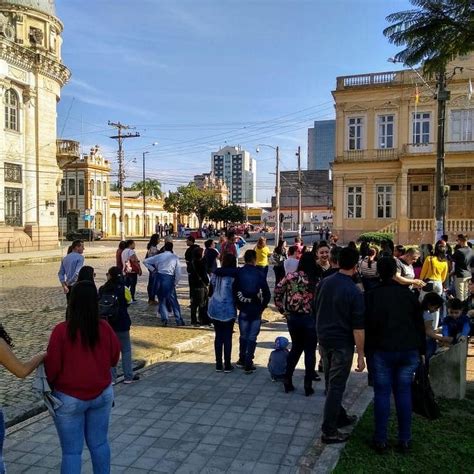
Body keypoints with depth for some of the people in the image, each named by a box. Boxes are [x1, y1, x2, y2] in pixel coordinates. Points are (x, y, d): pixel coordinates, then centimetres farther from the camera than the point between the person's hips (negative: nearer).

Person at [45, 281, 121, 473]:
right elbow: (114, 359, 2)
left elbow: (52, 366, -11)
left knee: (71, 451, 9)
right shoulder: (105, 328, -10)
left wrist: (49, 384, 9)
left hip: (69, 398, -3)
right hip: (102, 394, 3)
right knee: (99, 443, 18)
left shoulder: (61, 330, -19)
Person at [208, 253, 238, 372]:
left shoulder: (215, 274, 2)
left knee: (218, 336, 12)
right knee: (227, 337, 5)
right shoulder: (233, 277, -13)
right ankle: (227, 365, 11)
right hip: (228, 310, -4)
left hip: (215, 309, 4)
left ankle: (218, 364, 17)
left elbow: (211, 290, 10)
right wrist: (237, 306, 7)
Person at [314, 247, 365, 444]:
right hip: (342, 344, -6)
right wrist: (361, 355, -11)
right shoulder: (354, 292, -19)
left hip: (323, 339, 6)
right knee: (336, 387, 3)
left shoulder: (324, 283, -1)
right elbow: (358, 327, -18)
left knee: (331, 383, 20)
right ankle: (329, 431, 11)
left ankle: (340, 417, 37)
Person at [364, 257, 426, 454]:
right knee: (404, 393, 10)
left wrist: (367, 348, 1)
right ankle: (405, 440, 16)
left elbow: (369, 325, -9)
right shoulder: (408, 294, 4)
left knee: (382, 394, 4)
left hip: (383, 350, -3)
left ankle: (381, 440, 8)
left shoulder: (372, 295, -5)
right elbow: (420, 324, 8)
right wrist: (421, 350, 14)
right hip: (409, 351, 3)